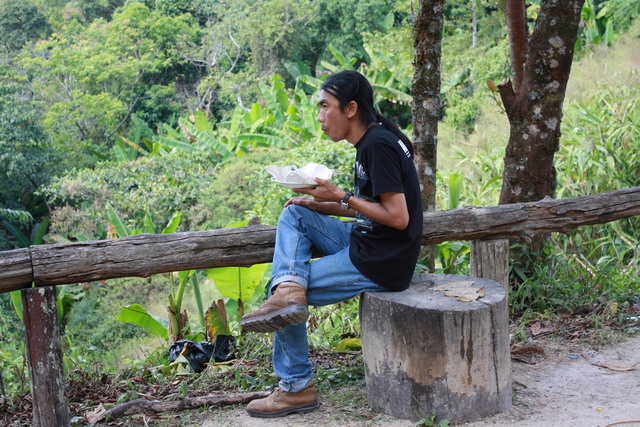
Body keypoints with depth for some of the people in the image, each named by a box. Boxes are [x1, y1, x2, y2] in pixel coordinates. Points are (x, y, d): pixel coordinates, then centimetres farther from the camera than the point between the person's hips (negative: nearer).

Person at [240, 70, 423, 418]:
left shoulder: (378, 145, -19)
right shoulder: (372, 141, 11)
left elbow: (398, 216, -24)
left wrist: (341, 197, -17)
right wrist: (322, 205, 5)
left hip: (380, 264, -10)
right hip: (365, 244, 10)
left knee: (304, 286, -1)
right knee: (295, 213, 9)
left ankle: (296, 388, 11)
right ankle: (288, 289, -13)